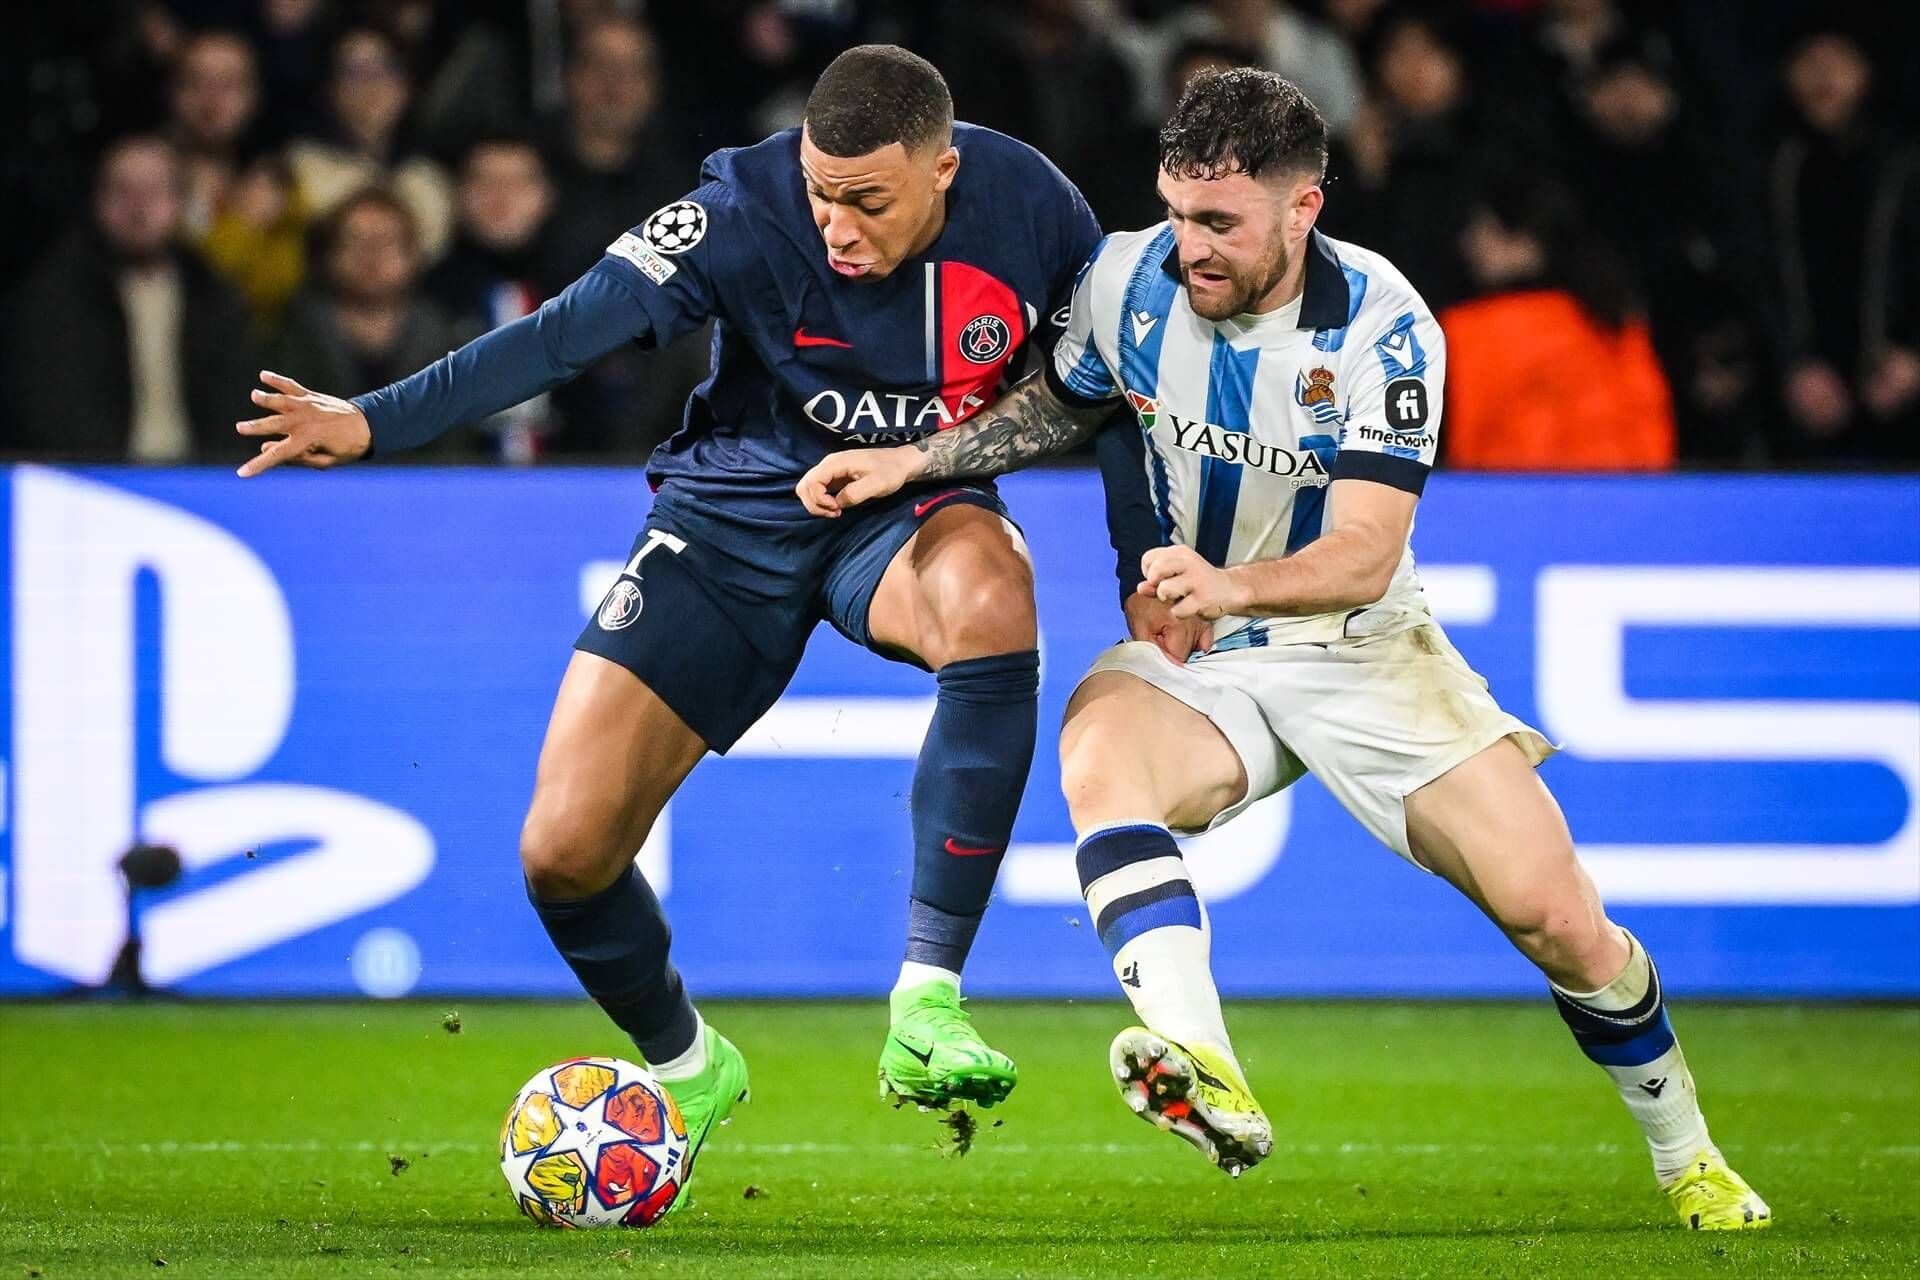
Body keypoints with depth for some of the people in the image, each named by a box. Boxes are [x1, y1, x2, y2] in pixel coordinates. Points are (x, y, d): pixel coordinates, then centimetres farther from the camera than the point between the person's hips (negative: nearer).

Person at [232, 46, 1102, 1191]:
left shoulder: (1029, 208, -16)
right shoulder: (748, 210, -24)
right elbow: (571, 331, -31)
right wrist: (374, 421, -42)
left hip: (918, 504, 0)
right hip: (736, 512, 0)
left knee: (989, 596, -39)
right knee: (564, 854, -9)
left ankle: (927, 1007, -30)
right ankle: (685, 1065, 25)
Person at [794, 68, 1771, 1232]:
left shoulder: (1382, 325, -20)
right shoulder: (1130, 279, -10)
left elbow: (1365, 554, -27)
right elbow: (1061, 407, 13)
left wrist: (1233, 586, -46)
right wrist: (910, 462, -1)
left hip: (1359, 647, -2)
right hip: (1189, 658, 2)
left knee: (1556, 915, -10)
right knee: (1097, 754, -35)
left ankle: (1689, 1161, 17)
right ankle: (1205, 1075, -53)